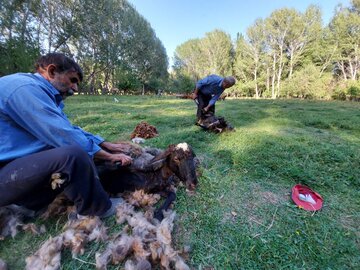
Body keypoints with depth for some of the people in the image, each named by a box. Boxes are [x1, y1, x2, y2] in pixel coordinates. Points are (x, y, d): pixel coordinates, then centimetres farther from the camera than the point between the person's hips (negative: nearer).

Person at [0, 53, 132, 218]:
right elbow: (65, 136, -26)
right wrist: (109, 156, -17)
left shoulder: (46, 94, 11)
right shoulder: (26, 88, -20)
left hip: (21, 164, 10)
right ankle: (97, 209, -8)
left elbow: (71, 130, 13)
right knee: (74, 154, -32)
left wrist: (106, 145, 7)